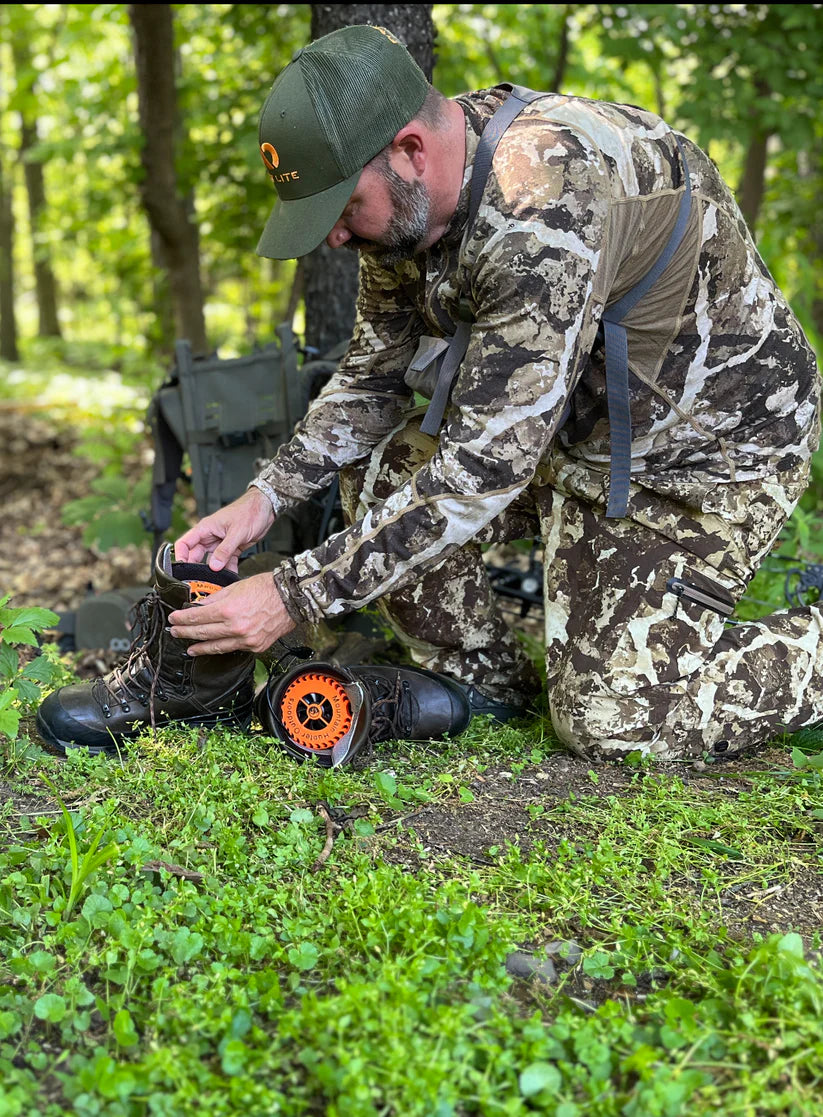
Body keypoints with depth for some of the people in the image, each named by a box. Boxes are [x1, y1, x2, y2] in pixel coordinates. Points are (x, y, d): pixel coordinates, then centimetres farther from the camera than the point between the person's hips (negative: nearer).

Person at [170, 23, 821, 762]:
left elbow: (487, 464, -36)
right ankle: (484, 686, 14)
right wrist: (268, 495, -10)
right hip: (573, 427, 8)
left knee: (613, 723, -9)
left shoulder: (547, 202, -35)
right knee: (379, 480, -3)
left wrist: (297, 596, -35)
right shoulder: (410, 200, -8)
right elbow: (374, 377, 4)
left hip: (711, 449, -8)